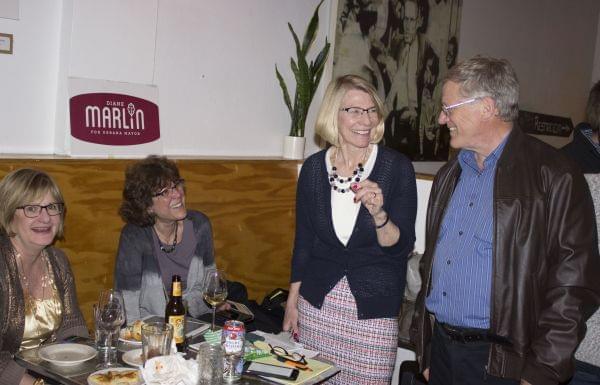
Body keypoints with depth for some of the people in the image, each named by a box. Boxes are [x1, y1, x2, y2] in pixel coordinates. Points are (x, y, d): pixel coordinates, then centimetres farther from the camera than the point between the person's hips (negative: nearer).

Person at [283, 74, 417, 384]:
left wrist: (379, 214, -27)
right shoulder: (314, 167, -1)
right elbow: (303, 241, 8)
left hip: (373, 309, -2)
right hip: (317, 303, 2)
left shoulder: (397, 167, -8)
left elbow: (401, 247, -8)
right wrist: (292, 300, 10)